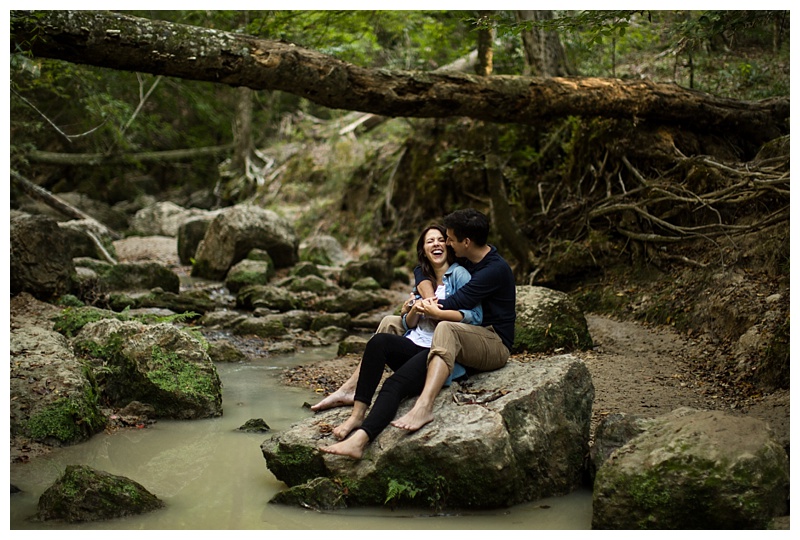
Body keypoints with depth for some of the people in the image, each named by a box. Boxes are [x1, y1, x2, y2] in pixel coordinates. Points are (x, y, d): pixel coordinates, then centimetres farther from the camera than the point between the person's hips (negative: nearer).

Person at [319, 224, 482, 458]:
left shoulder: (458, 274, 3)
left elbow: (476, 316, -10)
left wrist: (437, 313, -16)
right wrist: (414, 310, -1)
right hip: (414, 346, 6)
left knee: (394, 384, -32)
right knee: (378, 341, -28)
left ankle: (360, 439, -49)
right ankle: (357, 414, -33)